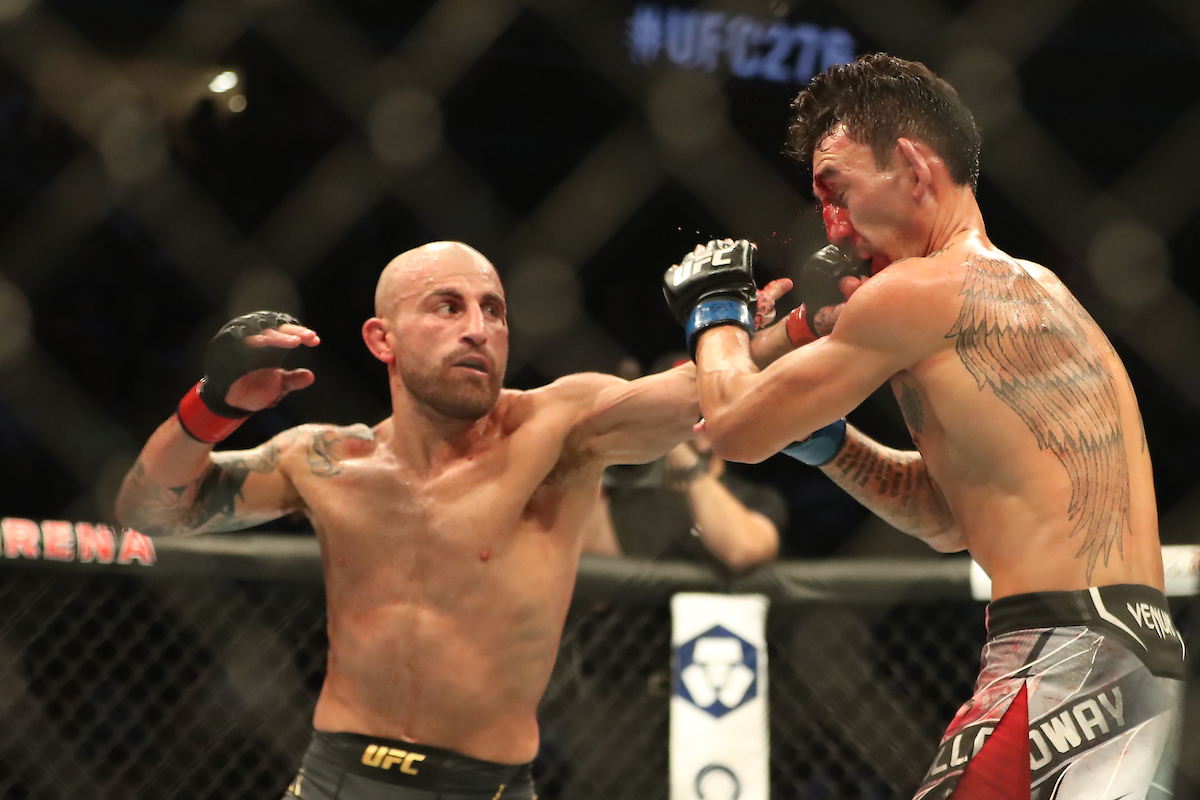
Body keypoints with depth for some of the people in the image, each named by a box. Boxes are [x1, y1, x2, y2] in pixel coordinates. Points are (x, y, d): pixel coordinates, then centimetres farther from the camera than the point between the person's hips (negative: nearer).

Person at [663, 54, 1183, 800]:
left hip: (1069, 656, -10)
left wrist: (716, 312, 18)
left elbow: (737, 427, -1)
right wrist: (821, 436, 19)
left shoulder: (923, 289, -7)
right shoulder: (1031, 290, 22)